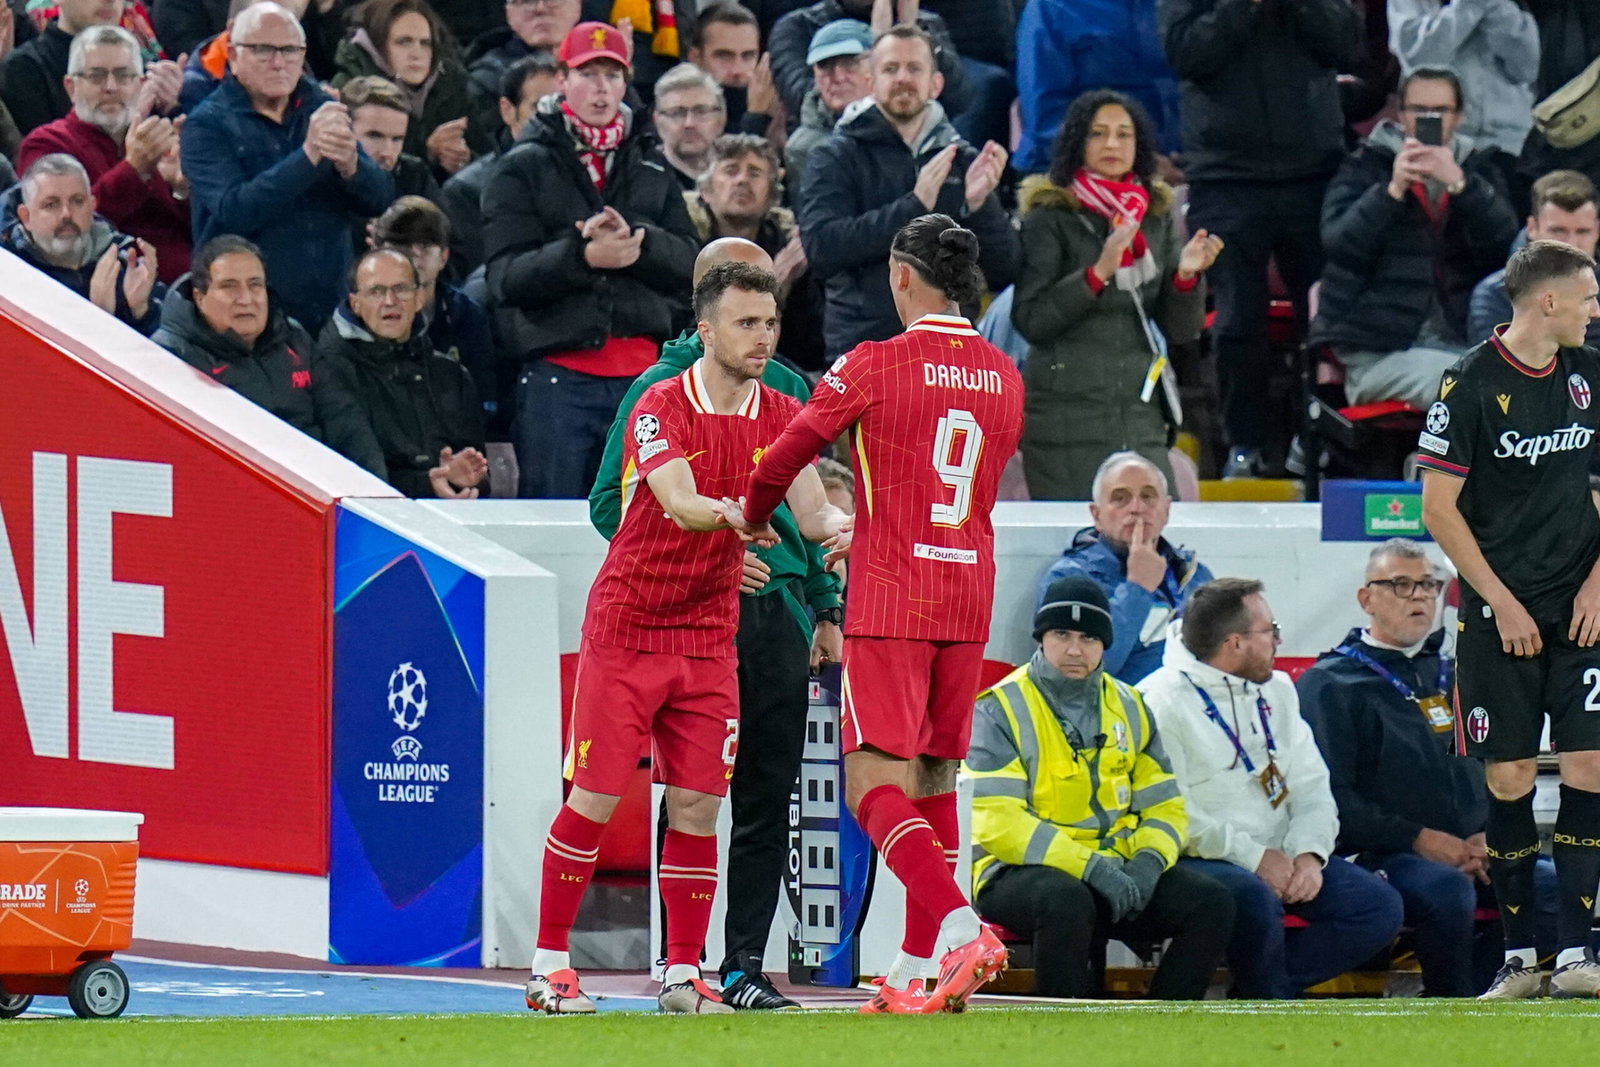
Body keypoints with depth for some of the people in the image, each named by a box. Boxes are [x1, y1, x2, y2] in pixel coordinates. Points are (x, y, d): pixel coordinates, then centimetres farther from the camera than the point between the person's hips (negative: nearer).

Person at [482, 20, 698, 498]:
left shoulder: (650, 168, 16)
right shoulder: (524, 168, 4)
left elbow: (690, 262, 5)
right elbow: (507, 276, -7)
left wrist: (634, 241, -15)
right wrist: (583, 256, -23)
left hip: (642, 377, 3)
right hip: (557, 376, -3)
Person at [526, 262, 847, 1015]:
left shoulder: (780, 415, 2)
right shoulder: (662, 407, -13)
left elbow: (812, 511, -6)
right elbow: (679, 503, -28)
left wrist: (837, 524, -30)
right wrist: (732, 513, -49)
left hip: (710, 635, 4)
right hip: (625, 631, -4)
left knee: (696, 805, 0)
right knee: (595, 798, -3)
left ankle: (683, 973, 7)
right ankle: (549, 965, 6)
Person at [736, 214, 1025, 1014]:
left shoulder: (875, 365, -8)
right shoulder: (1004, 377, 9)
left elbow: (782, 459, 0)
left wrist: (752, 521, 21)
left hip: (890, 603, -6)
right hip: (968, 597, 6)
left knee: (874, 785, -8)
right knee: (933, 780, 12)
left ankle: (959, 926, -28)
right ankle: (915, 972, 12)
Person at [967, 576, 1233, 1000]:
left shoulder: (1128, 707, 14)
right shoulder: (1000, 709, -5)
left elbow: (1164, 806, 15)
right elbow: (998, 822, -16)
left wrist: (1148, 861, -9)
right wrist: (1088, 867, -23)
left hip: (1118, 871, 6)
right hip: (1022, 872, -6)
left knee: (1212, 904, -15)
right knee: (1066, 901, -39)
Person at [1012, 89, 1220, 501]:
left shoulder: (1157, 215, 13)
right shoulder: (1050, 217, 0)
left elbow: (1181, 330, 12)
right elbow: (1029, 320, -9)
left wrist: (1187, 276, -7)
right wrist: (1098, 273, -17)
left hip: (1141, 416, 4)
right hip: (1066, 417, -4)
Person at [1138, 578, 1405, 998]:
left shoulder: (1276, 691, 18)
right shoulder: (1161, 703, -8)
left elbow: (1313, 790, 14)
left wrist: (1309, 855, -6)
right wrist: (1254, 857, -19)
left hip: (1281, 859, 7)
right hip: (1200, 863, -7)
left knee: (1381, 907, -12)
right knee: (1254, 898, -38)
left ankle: (1246, 994, -14)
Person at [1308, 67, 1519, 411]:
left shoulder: (1478, 169, 16)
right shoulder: (1365, 166, 9)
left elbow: (1505, 241, -2)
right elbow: (1338, 242, -6)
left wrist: (1458, 184, -16)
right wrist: (1393, 188, -19)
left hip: (1459, 341, 3)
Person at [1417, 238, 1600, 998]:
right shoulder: (1470, 385, -9)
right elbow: (1439, 507, -7)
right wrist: (1503, 604, -9)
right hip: (1499, 612, -4)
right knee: (1508, 778, -2)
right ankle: (1519, 956, 5)